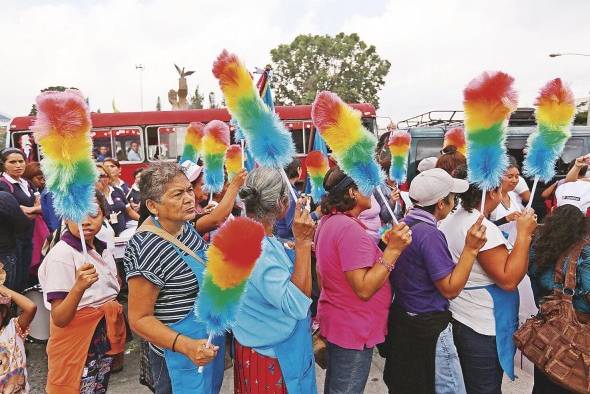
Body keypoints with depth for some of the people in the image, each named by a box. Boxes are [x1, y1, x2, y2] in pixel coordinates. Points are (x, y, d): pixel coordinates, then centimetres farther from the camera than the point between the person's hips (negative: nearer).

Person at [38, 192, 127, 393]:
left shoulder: (103, 249, 0)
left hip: (105, 338, 7)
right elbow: (59, 319, -23)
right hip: (76, 341, -7)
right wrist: (79, 287, -39)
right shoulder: (61, 254, -20)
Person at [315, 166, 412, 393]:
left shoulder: (328, 221, 4)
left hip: (335, 321, 9)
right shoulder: (350, 228, -26)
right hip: (353, 331, -9)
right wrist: (393, 249, -29)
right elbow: (364, 289, -28)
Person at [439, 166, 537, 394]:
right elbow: (508, 280, -24)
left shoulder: (450, 220, 4)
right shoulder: (484, 229, -24)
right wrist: (524, 234, -20)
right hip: (483, 329, -8)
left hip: (454, 319, 8)